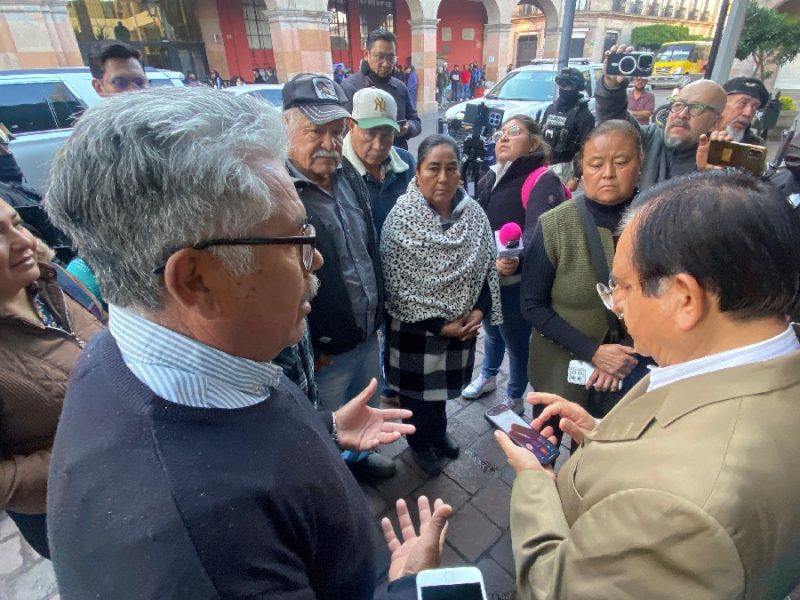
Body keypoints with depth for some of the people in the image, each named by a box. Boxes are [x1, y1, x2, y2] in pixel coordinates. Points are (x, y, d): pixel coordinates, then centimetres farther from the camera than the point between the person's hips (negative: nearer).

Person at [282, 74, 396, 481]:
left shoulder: (348, 176, 1)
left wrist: (378, 313, 13)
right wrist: (306, 353, -15)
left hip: (369, 334, 8)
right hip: (324, 351, -7)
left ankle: (357, 459, 58)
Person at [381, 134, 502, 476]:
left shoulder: (474, 213, -5)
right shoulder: (401, 218, -18)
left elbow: (488, 267, 3)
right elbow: (397, 285, -19)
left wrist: (479, 311, -11)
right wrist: (439, 325, -17)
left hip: (462, 323, 4)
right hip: (416, 327, -4)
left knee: (444, 382, 23)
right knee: (418, 387, 16)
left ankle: (438, 432, 51)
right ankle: (420, 442, 44)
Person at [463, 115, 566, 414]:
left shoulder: (542, 180, -15)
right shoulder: (490, 177, 10)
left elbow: (538, 232, -30)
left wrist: (516, 259, -46)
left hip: (515, 281, -7)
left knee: (516, 341, 11)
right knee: (491, 331, 28)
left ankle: (514, 399, 35)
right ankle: (487, 376, 53)